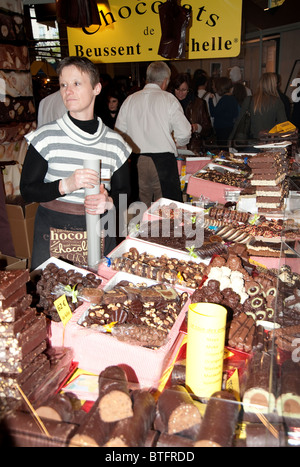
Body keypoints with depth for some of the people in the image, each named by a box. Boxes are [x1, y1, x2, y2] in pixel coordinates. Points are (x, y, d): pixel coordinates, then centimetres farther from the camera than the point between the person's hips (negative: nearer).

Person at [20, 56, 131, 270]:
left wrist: (109, 202, -14)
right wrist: (65, 185, -20)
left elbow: (124, 192, 8)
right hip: (53, 235, -1)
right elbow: (27, 190, -4)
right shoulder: (45, 136, -4)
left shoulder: (115, 142, 2)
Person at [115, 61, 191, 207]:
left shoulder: (129, 100, 8)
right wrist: (175, 144, 15)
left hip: (137, 161, 4)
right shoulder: (168, 99, -1)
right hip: (163, 161, -3)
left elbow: (119, 132, 8)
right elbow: (184, 132, -6)